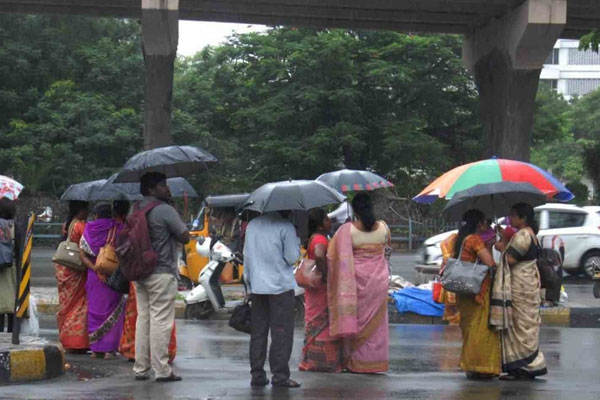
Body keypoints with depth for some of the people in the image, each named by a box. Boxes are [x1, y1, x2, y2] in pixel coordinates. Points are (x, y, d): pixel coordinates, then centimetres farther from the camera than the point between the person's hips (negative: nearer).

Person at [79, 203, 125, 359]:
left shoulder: (89, 230, 3)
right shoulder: (118, 229, -3)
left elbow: (82, 255, -3)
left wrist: (96, 270, -10)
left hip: (94, 276, 2)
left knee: (94, 310, 11)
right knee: (113, 311, 4)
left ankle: (95, 348, 11)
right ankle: (109, 349, -1)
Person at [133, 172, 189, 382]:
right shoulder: (165, 210, -13)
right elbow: (185, 237, -10)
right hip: (162, 273, -8)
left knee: (143, 318, 12)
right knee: (161, 321, -5)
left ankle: (140, 369, 14)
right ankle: (162, 370, -4)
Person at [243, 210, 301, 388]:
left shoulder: (252, 225, 10)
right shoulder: (285, 227, -9)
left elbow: (246, 255, 13)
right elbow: (292, 257, -10)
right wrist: (297, 241, 6)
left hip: (257, 286, 6)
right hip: (281, 286, -6)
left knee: (258, 332, 10)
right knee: (282, 333, -1)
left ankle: (257, 375, 11)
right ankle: (280, 376, -2)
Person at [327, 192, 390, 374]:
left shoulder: (347, 230, -13)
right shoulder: (383, 227, -4)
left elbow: (332, 254, -14)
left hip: (357, 279, -2)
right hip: (379, 280, 2)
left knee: (355, 318, 8)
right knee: (376, 321, 11)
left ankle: (354, 361, 10)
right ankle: (374, 361, 14)